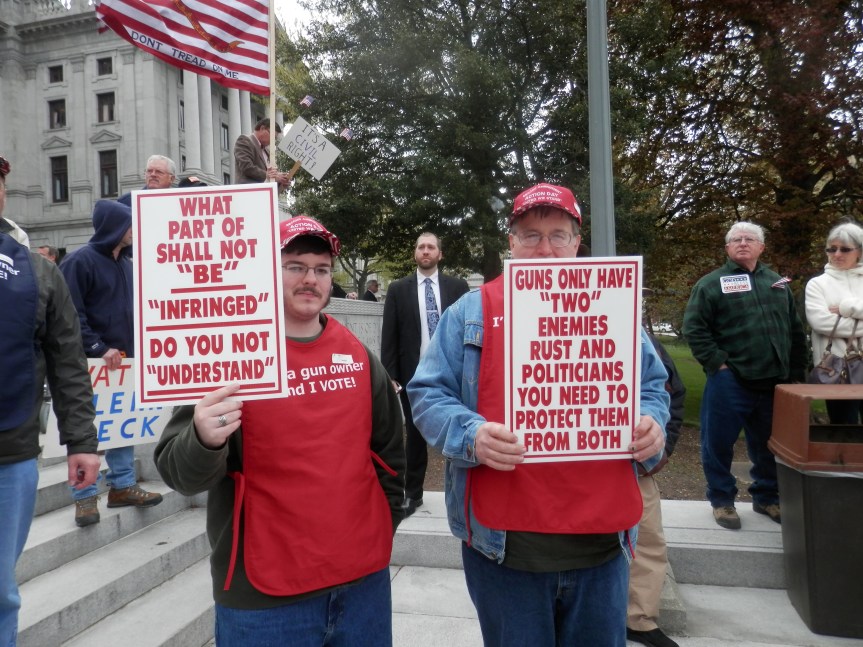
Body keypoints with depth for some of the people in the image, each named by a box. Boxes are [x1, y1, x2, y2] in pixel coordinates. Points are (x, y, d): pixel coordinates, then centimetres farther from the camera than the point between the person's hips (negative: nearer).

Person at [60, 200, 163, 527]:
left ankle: (123, 485, 24)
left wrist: (133, 347, 9)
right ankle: (85, 497, 13)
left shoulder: (126, 263, 13)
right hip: (89, 363, -7)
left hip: (122, 359, 7)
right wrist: (99, 348, -19)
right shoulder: (80, 261, -11)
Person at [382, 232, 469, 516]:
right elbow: (389, 336, 2)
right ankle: (412, 493, 22)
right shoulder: (398, 289, 4)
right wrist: (390, 375, -5)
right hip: (414, 373, 0)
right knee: (415, 435, 10)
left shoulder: (457, 286, 4)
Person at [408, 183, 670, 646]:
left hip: (602, 537, 3)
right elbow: (428, 395, -2)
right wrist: (471, 434, -21)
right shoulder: (472, 312, 0)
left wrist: (651, 423, -6)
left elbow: (652, 387, 16)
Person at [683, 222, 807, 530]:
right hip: (730, 381, -4)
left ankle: (766, 498, 33)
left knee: (769, 445, 15)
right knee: (719, 442, 1)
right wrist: (717, 363, -13)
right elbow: (693, 328, -8)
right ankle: (722, 500, 18)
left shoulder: (778, 282, 15)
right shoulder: (710, 284, -1)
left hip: (775, 381, 5)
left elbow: (795, 331, 16)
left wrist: (797, 373, 11)